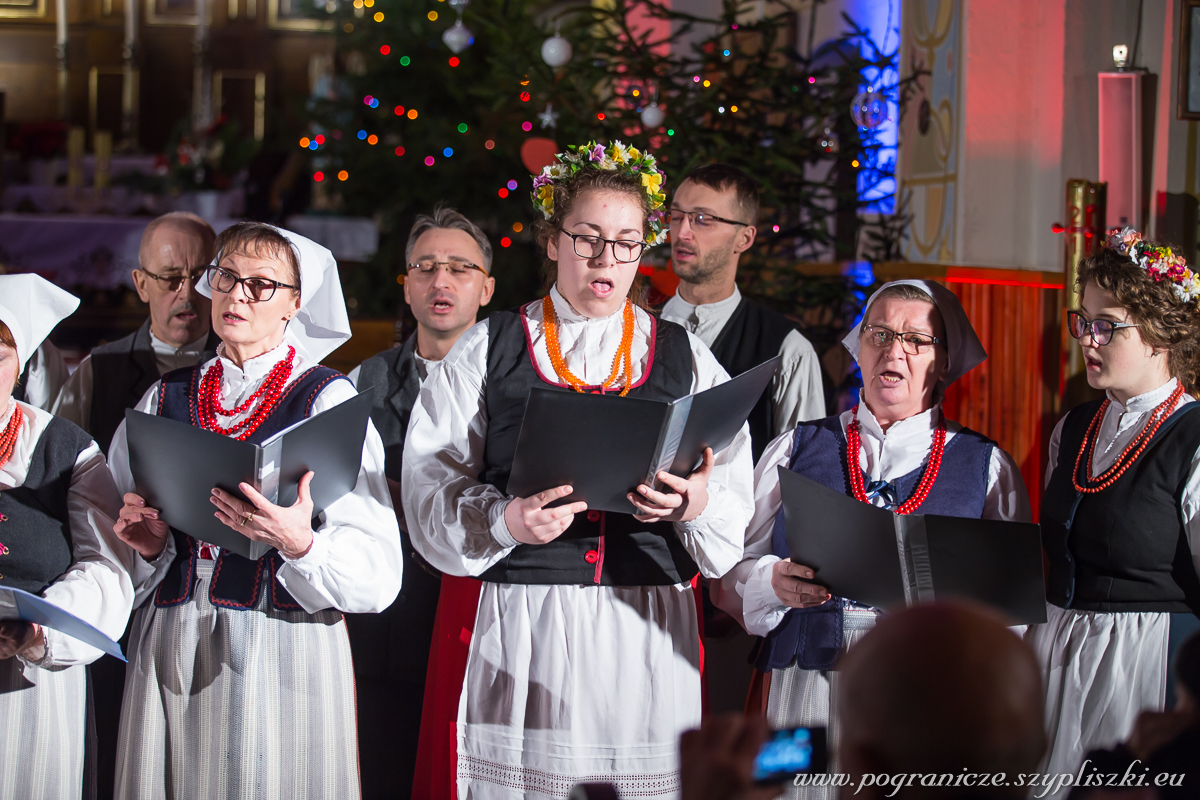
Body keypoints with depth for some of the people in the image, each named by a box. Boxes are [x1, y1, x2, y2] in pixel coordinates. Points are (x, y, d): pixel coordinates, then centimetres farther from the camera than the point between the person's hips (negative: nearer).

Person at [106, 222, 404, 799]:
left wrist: (299, 543, -29)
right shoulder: (168, 396, 11)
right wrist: (150, 543, -4)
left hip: (283, 647, -4)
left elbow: (377, 576, -11)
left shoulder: (327, 399, -3)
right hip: (166, 651, 4)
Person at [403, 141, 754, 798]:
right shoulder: (488, 351, 6)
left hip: (646, 633, 1)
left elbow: (737, 514, 7)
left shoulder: (686, 360, 11)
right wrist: (504, 522, -20)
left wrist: (695, 504, -15)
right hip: (510, 626, -1)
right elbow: (432, 491, -1)